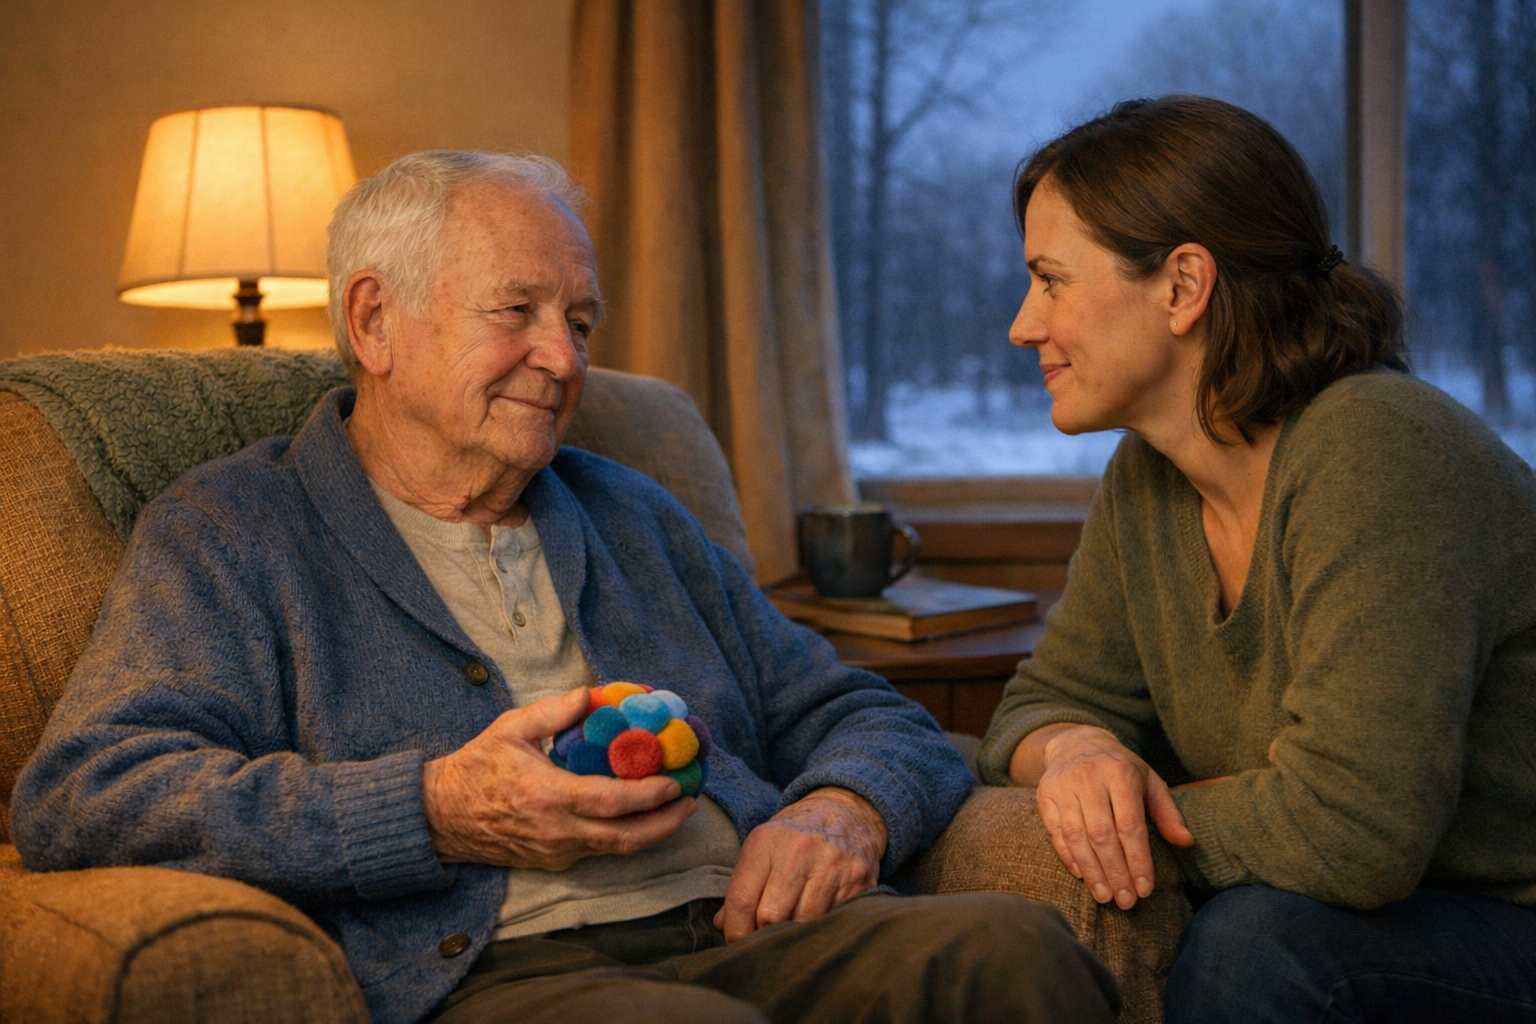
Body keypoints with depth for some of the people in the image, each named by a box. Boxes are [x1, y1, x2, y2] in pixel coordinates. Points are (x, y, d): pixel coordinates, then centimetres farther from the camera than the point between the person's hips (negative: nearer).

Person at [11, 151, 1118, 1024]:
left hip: (753, 933, 6)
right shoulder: (229, 532, 10)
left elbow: (863, 717, 27)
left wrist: (846, 810, 0)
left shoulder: (634, 517, 27)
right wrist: (436, 813, -15)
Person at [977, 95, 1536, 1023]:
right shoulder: (1148, 480, 1)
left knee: (1258, 941, -31)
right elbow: (1047, 699, 7)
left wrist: (1154, 812, -15)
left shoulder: (1374, 454, -25)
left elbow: (1349, 830, -30)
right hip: (1373, 914, 7)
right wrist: (1071, 750, -16)